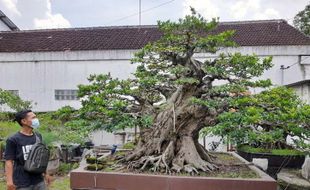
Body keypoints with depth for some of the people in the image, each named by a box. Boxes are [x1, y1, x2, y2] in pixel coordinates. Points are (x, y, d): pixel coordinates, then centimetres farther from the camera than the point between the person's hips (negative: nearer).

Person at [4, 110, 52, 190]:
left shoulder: (38, 136, 7)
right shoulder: (13, 140, -11)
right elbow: (9, 161, -12)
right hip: (22, 183, -5)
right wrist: (9, 181, -18)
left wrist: (45, 173, 18)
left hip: (39, 181, 6)